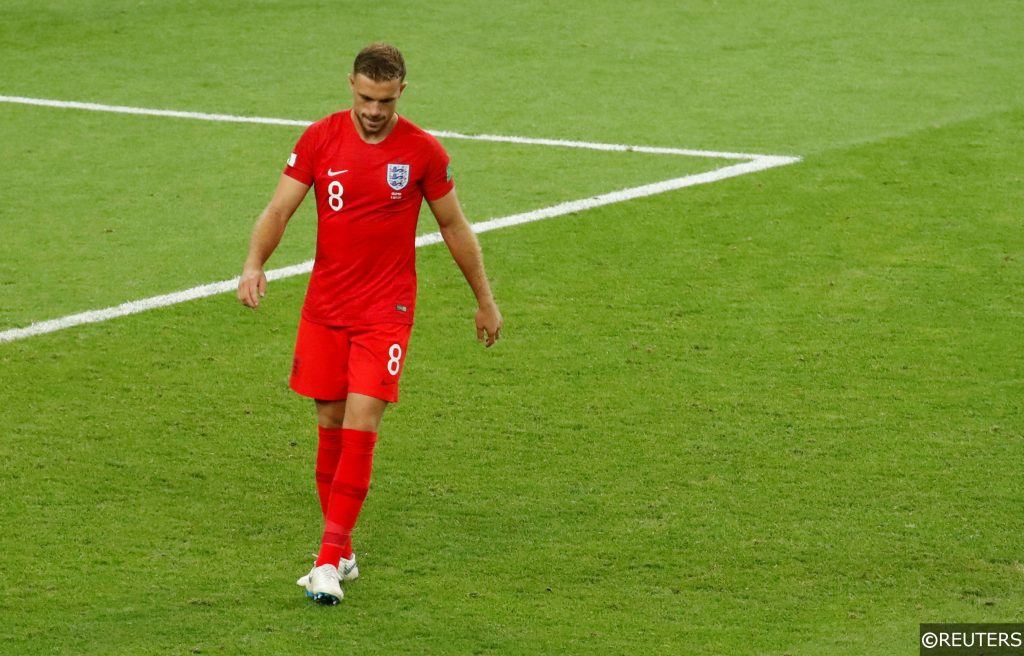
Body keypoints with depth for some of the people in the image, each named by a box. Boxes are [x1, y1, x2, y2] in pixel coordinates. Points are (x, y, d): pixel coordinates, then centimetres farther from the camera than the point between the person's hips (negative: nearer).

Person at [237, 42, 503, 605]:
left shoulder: (423, 152, -4)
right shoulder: (319, 140, -2)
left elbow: (453, 226, 8)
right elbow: (279, 209, -4)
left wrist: (484, 300, 15)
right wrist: (255, 263, -23)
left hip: (386, 311, -2)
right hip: (324, 307, 2)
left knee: (360, 427, -13)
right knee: (329, 425, 7)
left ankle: (330, 559, -11)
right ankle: (340, 555, 19)